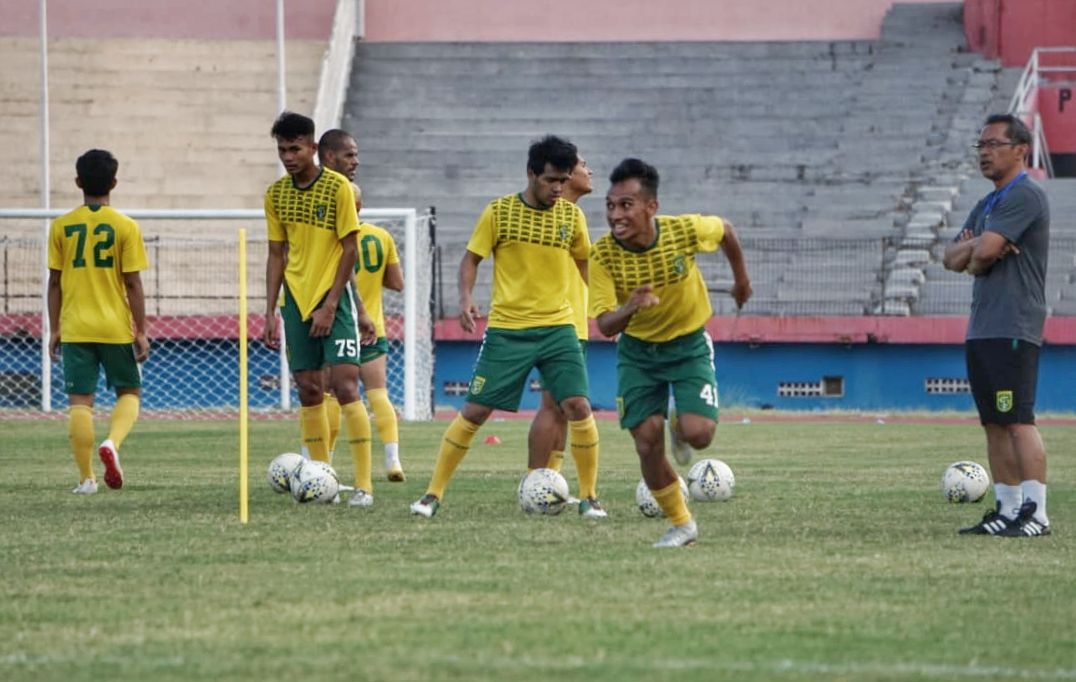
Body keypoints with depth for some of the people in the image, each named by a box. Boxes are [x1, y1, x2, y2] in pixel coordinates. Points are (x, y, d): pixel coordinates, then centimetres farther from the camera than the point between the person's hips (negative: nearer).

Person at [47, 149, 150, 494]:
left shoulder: (61, 226, 1)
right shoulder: (125, 227, -5)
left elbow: (55, 282, 3)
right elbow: (133, 284, -6)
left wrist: (54, 330, 11)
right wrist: (141, 331, 1)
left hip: (75, 328, 1)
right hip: (116, 328, -1)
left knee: (80, 400, 4)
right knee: (129, 393, 14)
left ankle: (86, 479, 1)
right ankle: (112, 443, -13)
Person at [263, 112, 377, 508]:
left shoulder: (338, 188, -9)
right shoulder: (276, 194, 6)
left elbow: (349, 249, -9)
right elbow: (276, 255, 11)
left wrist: (330, 306, -14)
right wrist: (270, 314, 6)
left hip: (334, 296, -5)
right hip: (296, 298, 5)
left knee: (344, 385, -12)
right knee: (308, 389, 5)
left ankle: (363, 485, -12)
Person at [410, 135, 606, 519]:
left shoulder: (571, 216, 4)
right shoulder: (500, 212, -4)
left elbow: (585, 264, 18)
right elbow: (471, 258, 1)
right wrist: (465, 298, -15)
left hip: (557, 326, 2)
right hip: (507, 329, -2)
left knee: (578, 406, -12)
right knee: (475, 411, -2)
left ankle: (589, 497, 2)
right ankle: (433, 494, 8)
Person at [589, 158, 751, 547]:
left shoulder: (685, 230, -24)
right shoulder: (603, 256, -23)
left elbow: (724, 229, 0)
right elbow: (605, 326, -23)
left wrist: (741, 278, 15)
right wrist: (629, 309, -46)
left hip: (689, 344, -1)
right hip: (637, 350, 1)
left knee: (698, 435, -17)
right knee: (647, 443, -8)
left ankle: (683, 425, 22)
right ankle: (682, 525, 14)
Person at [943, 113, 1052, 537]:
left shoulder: (1024, 196, -9)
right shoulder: (988, 205, 21)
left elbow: (984, 250, -18)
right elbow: (953, 258, 15)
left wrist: (975, 254, 5)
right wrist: (979, 250, -6)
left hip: (1013, 328, -10)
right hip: (982, 328, 10)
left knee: (1018, 420, -13)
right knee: (994, 423, 9)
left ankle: (1036, 513, -15)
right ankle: (1007, 510, 12)